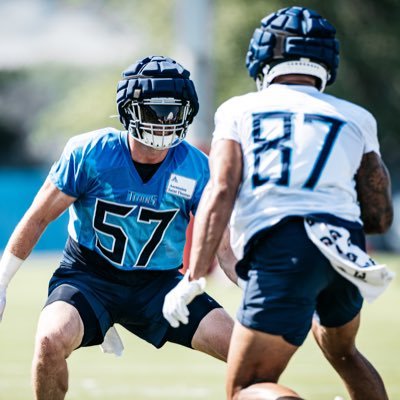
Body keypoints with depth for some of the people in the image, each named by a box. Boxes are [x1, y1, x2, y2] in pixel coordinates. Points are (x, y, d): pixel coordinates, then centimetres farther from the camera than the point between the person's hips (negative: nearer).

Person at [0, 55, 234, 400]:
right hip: (87, 276, -2)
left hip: (158, 284, 2)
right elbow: (38, 219, -4)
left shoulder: (195, 168, -9)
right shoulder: (90, 153, -14)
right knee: (52, 340, -32)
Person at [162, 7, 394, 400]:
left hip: (279, 249, -4)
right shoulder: (356, 119, 20)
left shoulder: (239, 110, 14)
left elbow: (220, 192, -1)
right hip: (344, 248, 4)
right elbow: (380, 216, 18)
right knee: (341, 351, 33)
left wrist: (192, 278, -6)